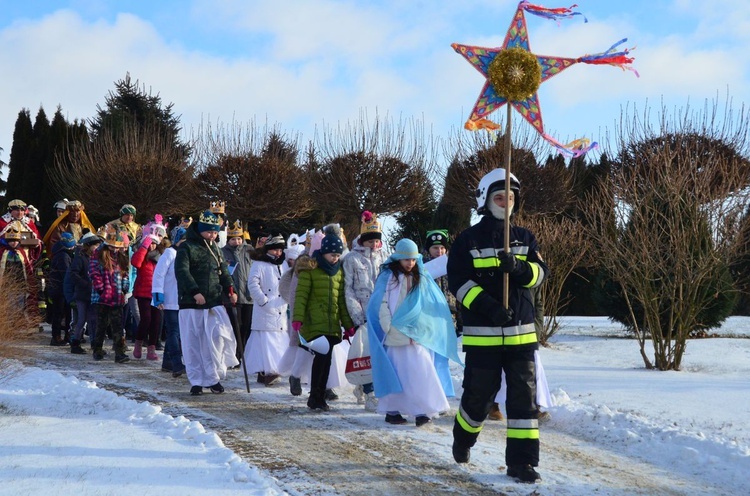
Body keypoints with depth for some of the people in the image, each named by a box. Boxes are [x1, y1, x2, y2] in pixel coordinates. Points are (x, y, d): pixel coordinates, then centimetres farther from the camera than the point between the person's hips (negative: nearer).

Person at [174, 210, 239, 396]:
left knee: (218, 338, -8)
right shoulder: (187, 248, -5)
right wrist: (194, 291, -28)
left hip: (214, 303, 4)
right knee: (192, 344, 1)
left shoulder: (215, 249, 15)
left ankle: (213, 378, 3)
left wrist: (230, 290, 4)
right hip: (191, 304, -4)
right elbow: (182, 271, -16)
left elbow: (223, 271, 21)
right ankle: (196, 382, 10)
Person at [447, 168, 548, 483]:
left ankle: (521, 460, 0)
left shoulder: (524, 239, 11)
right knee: (479, 395, 5)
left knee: (524, 395, -3)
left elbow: (539, 273, 1)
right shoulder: (468, 240, 0)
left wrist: (519, 267, -21)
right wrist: (488, 308, -20)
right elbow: (458, 282, -8)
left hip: (520, 332, 3)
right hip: (482, 333, -3)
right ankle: (463, 440, 34)